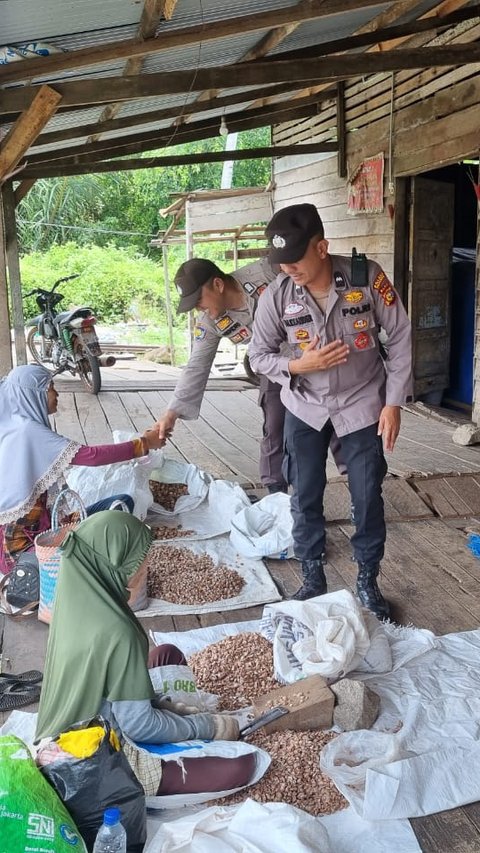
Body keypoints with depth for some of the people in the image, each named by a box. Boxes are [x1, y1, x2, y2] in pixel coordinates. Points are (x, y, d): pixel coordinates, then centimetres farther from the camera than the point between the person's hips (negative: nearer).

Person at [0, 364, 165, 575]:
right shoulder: (28, 431, -20)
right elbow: (91, 456, -23)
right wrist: (143, 444, -14)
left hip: (32, 525, 9)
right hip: (27, 540, -9)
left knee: (123, 502, 4)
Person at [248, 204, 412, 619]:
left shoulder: (367, 276, -18)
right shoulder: (277, 295, -15)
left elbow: (400, 336, -8)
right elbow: (259, 355, -3)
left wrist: (394, 401, -9)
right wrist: (299, 365, -23)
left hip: (362, 403, -1)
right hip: (305, 407, 1)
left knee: (368, 497, 5)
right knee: (306, 498, 7)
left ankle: (368, 581, 25)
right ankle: (313, 579, 26)